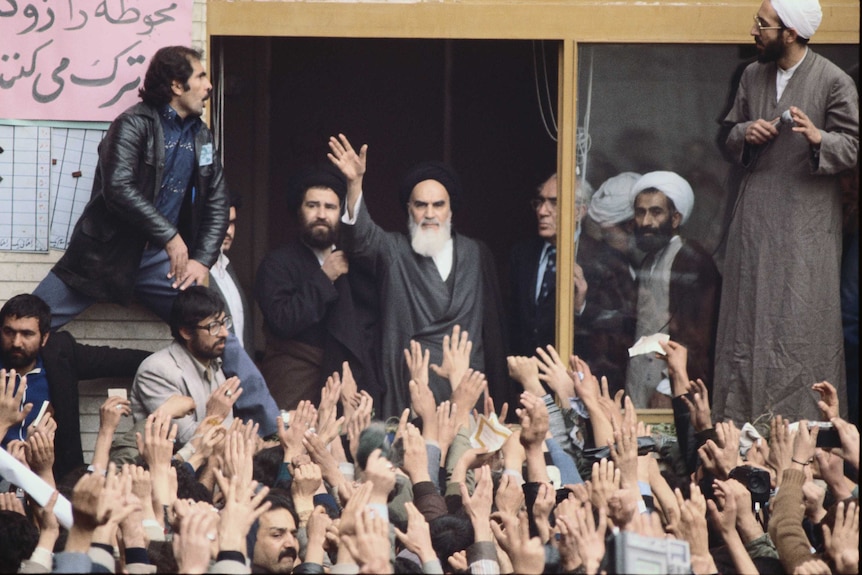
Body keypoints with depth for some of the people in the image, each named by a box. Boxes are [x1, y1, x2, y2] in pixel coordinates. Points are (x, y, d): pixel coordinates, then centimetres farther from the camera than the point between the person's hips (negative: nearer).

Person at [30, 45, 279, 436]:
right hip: (106, 254, -5)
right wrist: (170, 236, -19)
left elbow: (217, 203, 13)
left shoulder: (200, 137, 13)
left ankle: (274, 429, 1)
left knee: (219, 333, -5)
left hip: (160, 262, 5)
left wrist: (203, 260, -2)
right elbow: (118, 188, -21)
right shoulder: (134, 124, -8)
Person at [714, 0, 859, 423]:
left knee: (802, 325, -6)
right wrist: (746, 133, -4)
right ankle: (742, 422, 10)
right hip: (755, 218, 5)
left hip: (806, 223, -5)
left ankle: (805, 425, -2)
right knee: (747, 320, 5)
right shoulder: (753, 76, 11)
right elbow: (731, 137, 19)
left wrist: (817, 137, -27)